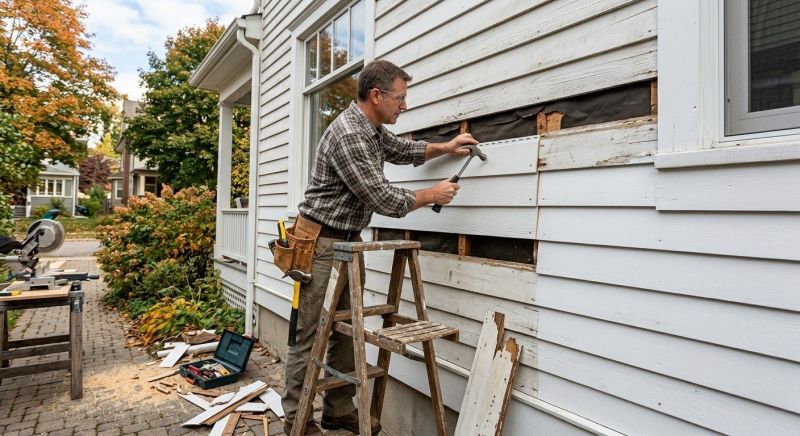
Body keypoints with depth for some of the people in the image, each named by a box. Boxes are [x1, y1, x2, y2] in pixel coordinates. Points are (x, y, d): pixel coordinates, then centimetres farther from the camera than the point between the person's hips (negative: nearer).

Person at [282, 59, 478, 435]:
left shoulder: (374, 130, 9)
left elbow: (403, 151, 30)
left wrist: (445, 147, 19)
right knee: (310, 334, 0)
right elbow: (383, 199, -23)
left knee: (347, 330, 12)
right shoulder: (347, 134, -21)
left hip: (350, 241, 10)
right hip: (321, 242, -9)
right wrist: (432, 195, -8)